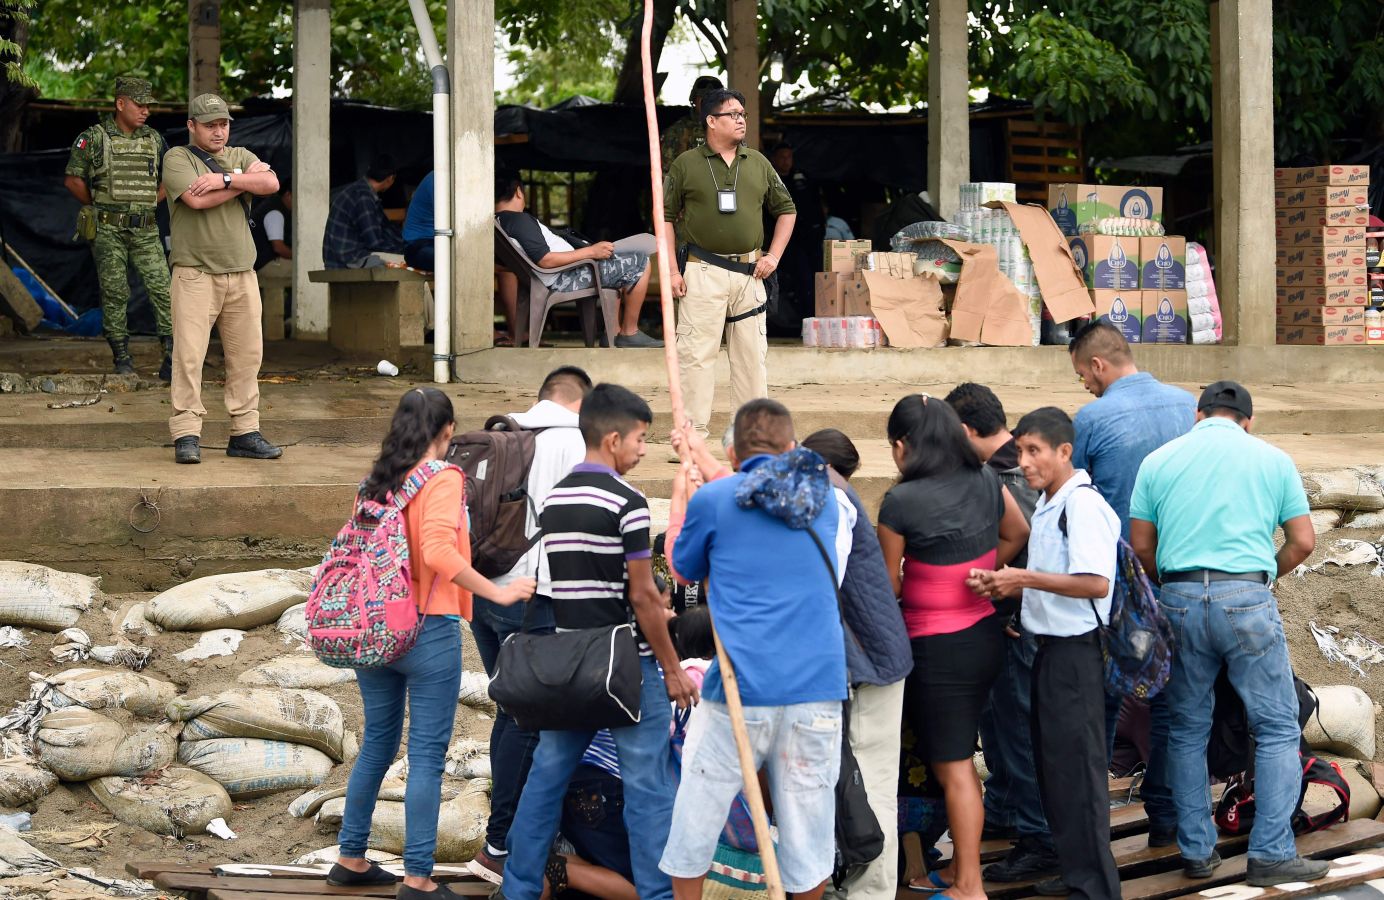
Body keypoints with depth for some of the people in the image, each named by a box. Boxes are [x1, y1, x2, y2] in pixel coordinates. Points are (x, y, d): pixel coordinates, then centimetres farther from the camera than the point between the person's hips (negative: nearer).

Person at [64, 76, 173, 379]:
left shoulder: (153, 139, 10)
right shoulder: (94, 138, -2)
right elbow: (72, 180, 0)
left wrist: (149, 203, 10)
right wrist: (99, 206, 5)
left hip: (145, 229, 3)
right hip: (108, 230, -3)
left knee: (161, 287, -8)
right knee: (114, 293, 0)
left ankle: (172, 358, -8)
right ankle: (122, 358, 8)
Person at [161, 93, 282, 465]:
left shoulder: (240, 157, 16)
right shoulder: (177, 158, 1)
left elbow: (271, 183, -3)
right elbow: (197, 199, -16)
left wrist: (225, 179, -14)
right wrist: (244, 181, -5)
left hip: (242, 274, 5)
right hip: (195, 274, -5)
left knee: (247, 355, 5)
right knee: (189, 355, -10)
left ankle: (245, 433, 12)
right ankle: (186, 436, -7)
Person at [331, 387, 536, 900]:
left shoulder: (376, 482, 9)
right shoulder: (442, 479, -12)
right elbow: (439, 551, -25)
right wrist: (497, 592, -22)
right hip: (428, 629, -7)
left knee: (377, 743, 18)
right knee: (427, 755, -1)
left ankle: (351, 859, 26)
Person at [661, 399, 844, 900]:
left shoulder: (714, 500, -2)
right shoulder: (823, 500, 10)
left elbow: (684, 570, 14)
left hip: (742, 685, -3)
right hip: (818, 684, 3)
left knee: (701, 802, 10)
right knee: (808, 807, 8)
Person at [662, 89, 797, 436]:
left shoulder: (758, 163, 11)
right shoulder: (686, 165, 1)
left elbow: (786, 210, 19)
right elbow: (665, 216, 3)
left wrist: (773, 255, 7)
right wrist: (672, 270, -5)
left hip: (750, 273, 4)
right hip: (704, 273, -4)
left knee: (752, 355, 6)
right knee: (696, 352, -7)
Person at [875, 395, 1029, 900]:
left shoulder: (900, 503, -17)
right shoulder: (986, 483, 0)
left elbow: (890, 586, -8)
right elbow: (1017, 534, 18)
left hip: (938, 649, -7)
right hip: (985, 635, 7)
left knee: (953, 768, 1)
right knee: (957, 759, 19)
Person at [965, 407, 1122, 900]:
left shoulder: (1082, 505, -17)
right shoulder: (1047, 505, 13)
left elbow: (1096, 582, -25)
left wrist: (1028, 578, -20)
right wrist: (1004, 582, 6)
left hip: (1075, 650, -10)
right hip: (1050, 646, 10)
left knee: (1077, 767, -4)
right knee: (1051, 762, 16)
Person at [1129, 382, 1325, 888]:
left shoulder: (1159, 461, 10)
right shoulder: (1273, 461, 7)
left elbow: (1141, 545, 8)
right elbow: (1303, 543, 5)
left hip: (1180, 600, 2)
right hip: (1247, 598, -2)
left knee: (1188, 730, 13)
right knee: (1277, 729, 5)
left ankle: (1196, 851, 15)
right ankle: (1271, 855, -1)